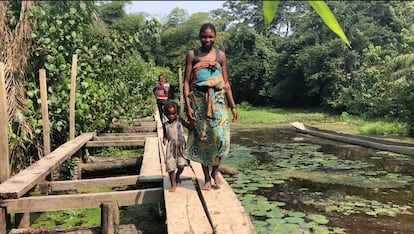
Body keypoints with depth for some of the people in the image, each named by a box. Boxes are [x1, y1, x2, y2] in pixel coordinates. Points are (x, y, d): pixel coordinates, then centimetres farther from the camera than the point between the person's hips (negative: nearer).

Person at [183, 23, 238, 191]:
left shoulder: (220, 55, 10)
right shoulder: (192, 54, 4)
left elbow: (226, 83, 11)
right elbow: (187, 82, 0)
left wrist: (233, 106, 7)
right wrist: (188, 106, -9)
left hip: (218, 100, 1)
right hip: (199, 100, -1)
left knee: (221, 136, -11)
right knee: (202, 138, 3)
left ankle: (215, 171, 14)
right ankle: (207, 177, 17)